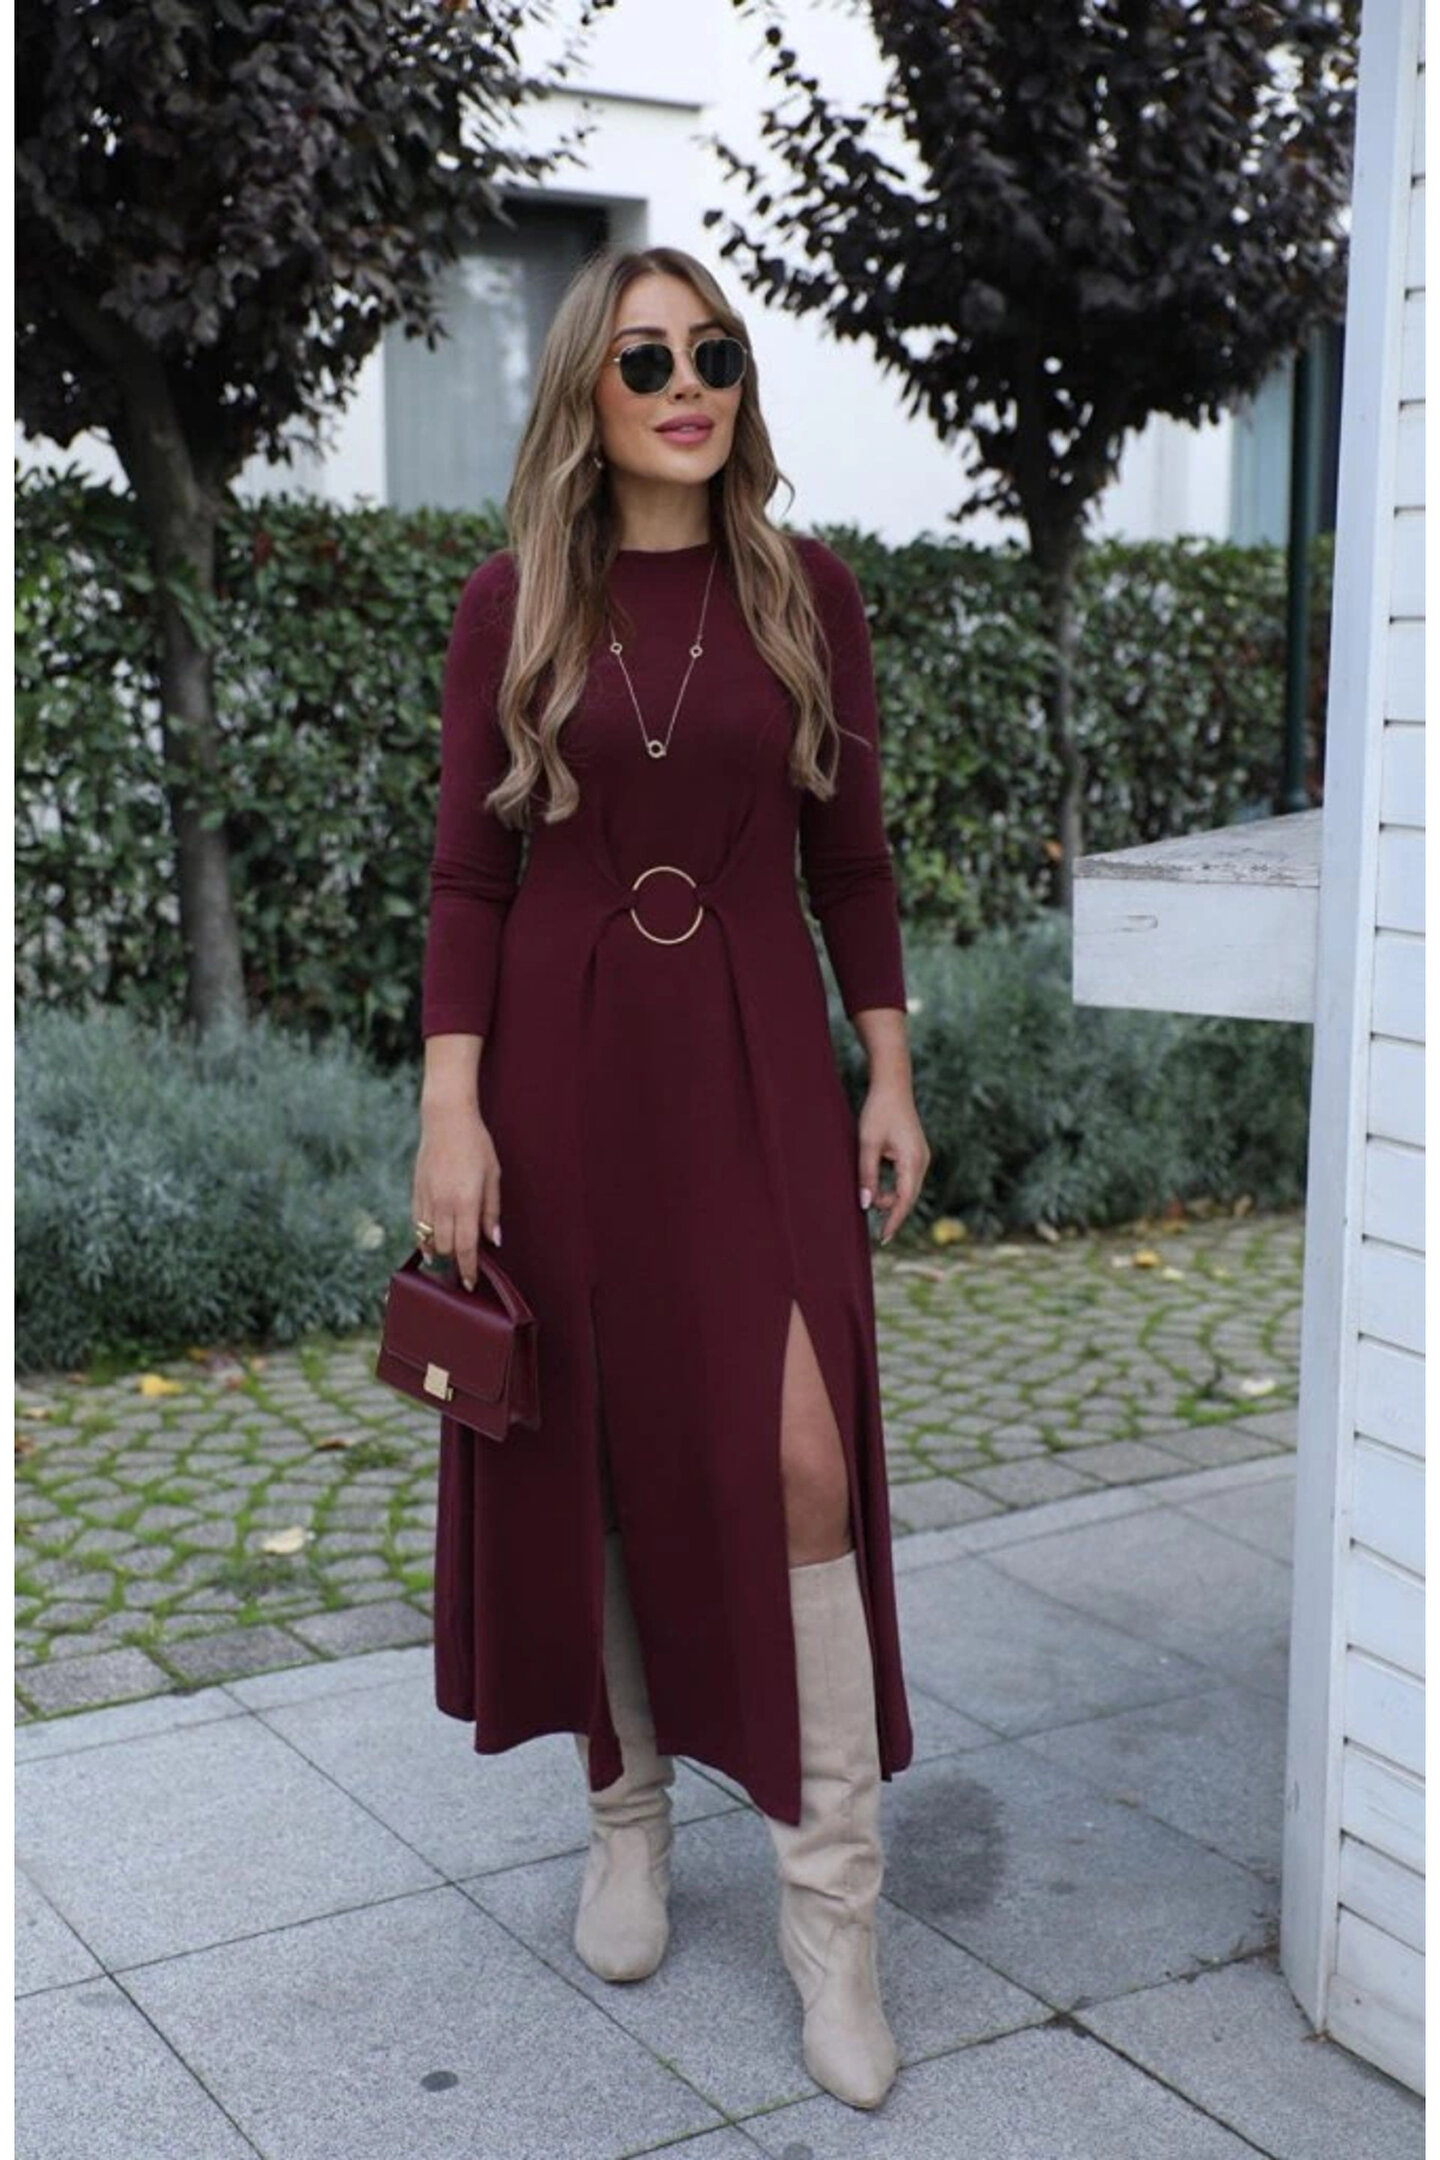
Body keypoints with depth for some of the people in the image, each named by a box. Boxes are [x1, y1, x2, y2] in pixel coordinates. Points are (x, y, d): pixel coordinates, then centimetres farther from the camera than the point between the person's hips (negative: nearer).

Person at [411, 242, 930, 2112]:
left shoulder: (806, 591, 2)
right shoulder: (513, 603, 1)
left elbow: (850, 854, 6)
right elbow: (471, 872, -1)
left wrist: (891, 1080, 2)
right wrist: (451, 1109, -8)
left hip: (758, 1056, 0)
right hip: (566, 1055, 1)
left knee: (800, 1461, -8)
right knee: (591, 1455, 9)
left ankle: (833, 1905, 5)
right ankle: (629, 1815, 30)